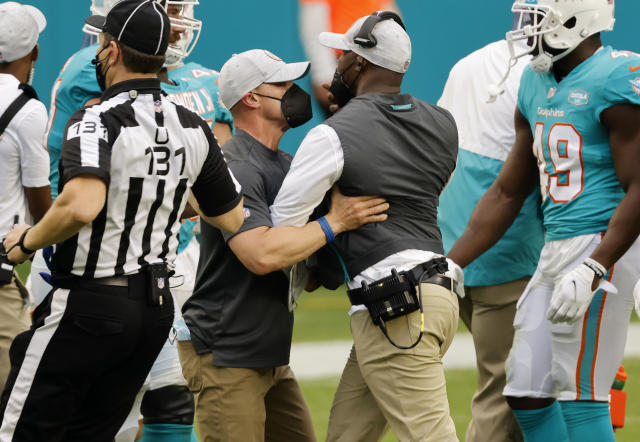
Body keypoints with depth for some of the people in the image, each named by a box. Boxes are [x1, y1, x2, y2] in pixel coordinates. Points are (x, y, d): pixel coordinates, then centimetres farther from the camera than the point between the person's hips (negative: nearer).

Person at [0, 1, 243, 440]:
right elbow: (233, 219, 13)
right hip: (157, 307, 7)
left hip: (87, 305, -7)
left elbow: (83, 205, -34)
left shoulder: (97, 121, -16)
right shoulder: (193, 129, 6)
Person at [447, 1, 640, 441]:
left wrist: (592, 272, -27)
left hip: (602, 244, -9)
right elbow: (507, 193, 20)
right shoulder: (537, 84, 14)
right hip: (555, 251, 9)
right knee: (528, 394, 8)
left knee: (580, 396, -9)